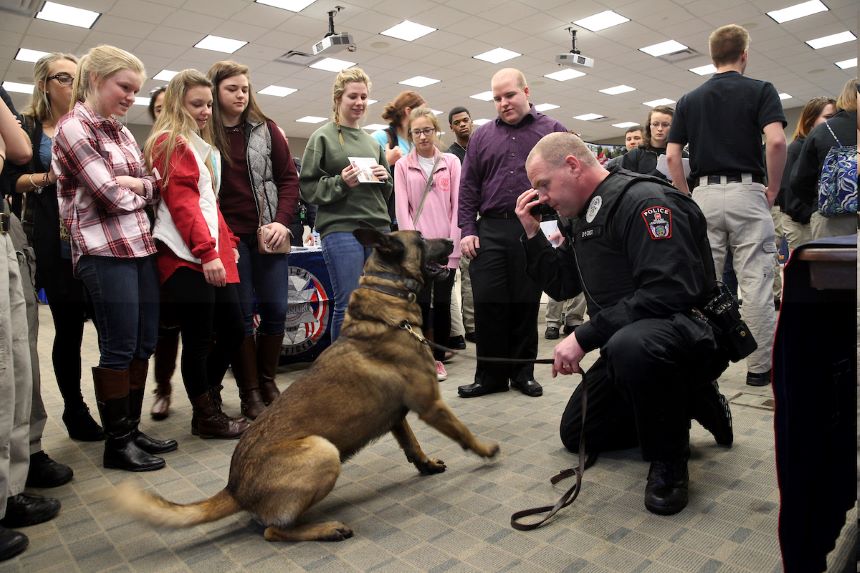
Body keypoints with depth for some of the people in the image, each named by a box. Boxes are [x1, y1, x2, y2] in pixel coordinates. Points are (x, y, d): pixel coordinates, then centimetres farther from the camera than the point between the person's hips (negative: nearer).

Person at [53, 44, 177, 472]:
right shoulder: (72, 129, -7)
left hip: (140, 245, 8)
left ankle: (131, 429, 23)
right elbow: (113, 197, -13)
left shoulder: (120, 131, 17)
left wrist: (135, 183, -6)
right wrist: (144, 187, 4)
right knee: (119, 349, -2)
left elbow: (155, 185, 13)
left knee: (144, 344, 10)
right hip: (104, 252, -8)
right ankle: (117, 443, 12)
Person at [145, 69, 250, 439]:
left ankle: (208, 401, 27)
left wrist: (229, 243, 13)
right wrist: (206, 252, -22)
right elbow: (181, 202, -15)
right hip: (187, 258, -9)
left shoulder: (203, 147, 24)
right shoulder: (171, 143, -4)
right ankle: (206, 418, 13)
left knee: (233, 330, 10)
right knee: (199, 339, -1)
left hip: (213, 255, 9)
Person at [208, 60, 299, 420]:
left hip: (268, 233, 2)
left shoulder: (266, 129, 8)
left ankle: (268, 383, 21)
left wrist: (282, 221, -6)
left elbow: (288, 177, 7)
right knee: (241, 314, 2)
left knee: (275, 310, 2)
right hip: (228, 237, -2)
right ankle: (249, 393, 13)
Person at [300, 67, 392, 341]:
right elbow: (307, 188, -1)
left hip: (378, 227, 6)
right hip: (341, 229, -5)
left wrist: (384, 178, 2)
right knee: (349, 304, -5)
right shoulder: (322, 137, 3)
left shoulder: (372, 141, 19)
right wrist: (340, 183, -15)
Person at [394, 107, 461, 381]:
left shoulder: (451, 162, 7)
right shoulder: (402, 166, 6)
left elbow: (457, 204, 2)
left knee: (442, 302, 4)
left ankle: (438, 358, 16)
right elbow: (402, 208, 1)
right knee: (421, 302, 1)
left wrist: (453, 243, -6)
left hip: (445, 245, 1)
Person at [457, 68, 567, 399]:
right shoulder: (482, 137, 15)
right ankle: (490, 375, 12)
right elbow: (468, 188, 12)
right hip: (490, 231, 2)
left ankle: (523, 372, 20)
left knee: (526, 305, 5)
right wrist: (468, 230, 2)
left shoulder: (553, 131, 8)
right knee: (488, 304, 0)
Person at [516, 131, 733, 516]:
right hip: (626, 338, 10)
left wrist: (585, 337, -31)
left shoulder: (643, 200, -20)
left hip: (690, 331, -9)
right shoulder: (585, 218, 10)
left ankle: (669, 461, -15)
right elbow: (561, 285, 13)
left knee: (631, 345, -44)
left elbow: (669, 291, -32)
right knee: (577, 434, 15)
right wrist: (532, 233, 3)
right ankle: (688, 401, 23)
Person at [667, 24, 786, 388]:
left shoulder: (689, 100, 11)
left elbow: (672, 155, 4)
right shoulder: (760, 90, 2)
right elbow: (776, 141, -13)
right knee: (755, 284, 2)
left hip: (704, 195, 3)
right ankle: (759, 367, 9)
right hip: (747, 193, -2)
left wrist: (687, 199, 10)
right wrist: (773, 189, -1)